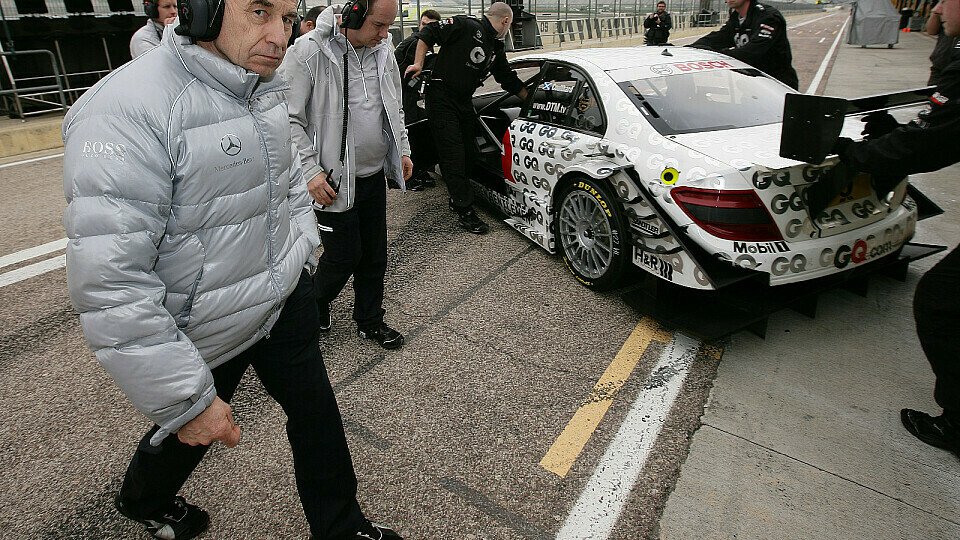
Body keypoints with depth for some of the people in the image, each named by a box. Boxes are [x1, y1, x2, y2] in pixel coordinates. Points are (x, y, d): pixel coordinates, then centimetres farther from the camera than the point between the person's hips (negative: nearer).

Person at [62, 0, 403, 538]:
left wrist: (303, 251, 12)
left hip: (288, 298, 6)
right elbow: (109, 281, -30)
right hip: (204, 332, -5)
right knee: (187, 433, 22)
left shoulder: (266, 90, -1)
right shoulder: (128, 110, -27)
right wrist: (186, 399, -25)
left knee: (317, 411, 15)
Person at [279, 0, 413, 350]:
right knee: (344, 256, 2)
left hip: (375, 174, 6)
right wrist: (310, 170, -19)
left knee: (375, 255, 13)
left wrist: (402, 149, 12)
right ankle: (314, 303, 33)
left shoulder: (383, 51, 5)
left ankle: (370, 320, 32)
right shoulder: (309, 52, -15)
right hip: (334, 179, -6)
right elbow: (288, 118, -14)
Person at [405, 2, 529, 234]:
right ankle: (465, 213, -6)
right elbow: (428, 33, -9)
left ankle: (457, 198, 28)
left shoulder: (495, 49, 14)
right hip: (441, 100, -8)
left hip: (464, 102, 8)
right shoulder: (466, 26, -10)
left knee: (469, 153, 9)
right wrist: (419, 64, -13)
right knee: (454, 154, -9)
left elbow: (509, 81, 20)